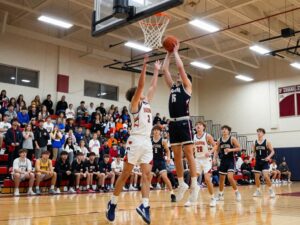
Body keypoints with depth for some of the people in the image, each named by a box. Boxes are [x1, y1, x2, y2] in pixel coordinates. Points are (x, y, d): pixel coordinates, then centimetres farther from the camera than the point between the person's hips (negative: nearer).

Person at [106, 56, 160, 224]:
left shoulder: (147, 102, 19)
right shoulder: (135, 103, -1)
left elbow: (153, 86, 26)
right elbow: (141, 85, -13)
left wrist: (157, 70, 27)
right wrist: (145, 65, -14)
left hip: (147, 142, 7)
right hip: (136, 141, -7)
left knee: (147, 175, -1)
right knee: (126, 174, -1)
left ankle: (144, 206, -2)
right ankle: (113, 203, 11)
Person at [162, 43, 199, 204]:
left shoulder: (187, 86, 5)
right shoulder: (172, 87, 21)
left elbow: (180, 67, -4)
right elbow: (165, 70, 20)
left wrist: (175, 51, 8)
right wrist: (169, 53, 23)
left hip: (184, 122, -7)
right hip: (173, 123, 7)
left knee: (188, 153, -8)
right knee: (176, 155, 8)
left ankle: (194, 185, -5)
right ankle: (181, 184, 18)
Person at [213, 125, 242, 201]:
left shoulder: (232, 139, -6)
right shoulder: (219, 140, 5)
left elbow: (239, 148, -7)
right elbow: (216, 150, 12)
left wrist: (230, 150, -21)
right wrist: (214, 158, -2)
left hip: (230, 160, -5)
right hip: (223, 161, 5)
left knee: (230, 177, -19)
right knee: (221, 178, 11)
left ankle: (237, 192, 1)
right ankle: (220, 194, 26)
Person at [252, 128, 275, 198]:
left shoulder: (267, 142, -6)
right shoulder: (255, 143, 5)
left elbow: (272, 151, -5)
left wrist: (269, 157, -21)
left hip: (265, 162, -4)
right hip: (258, 162, 5)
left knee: (266, 176, -17)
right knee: (256, 177, 6)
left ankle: (271, 191, -3)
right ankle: (258, 191, 20)